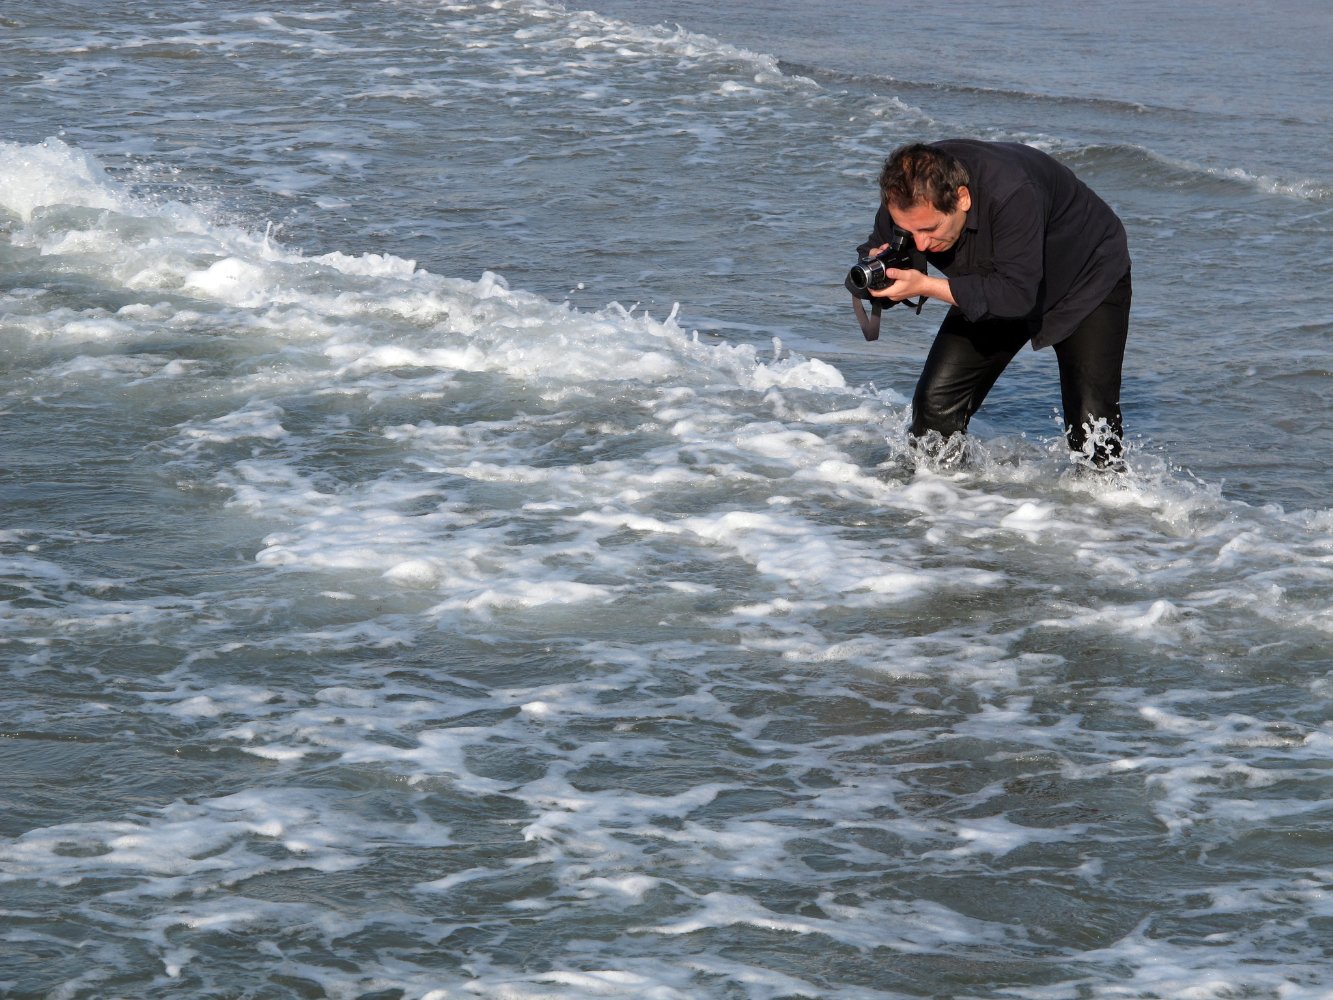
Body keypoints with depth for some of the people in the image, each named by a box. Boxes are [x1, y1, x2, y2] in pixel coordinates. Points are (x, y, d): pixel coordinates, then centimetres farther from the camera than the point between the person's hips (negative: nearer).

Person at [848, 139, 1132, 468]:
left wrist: (926, 286, -45)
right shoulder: (908, 199, -24)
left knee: (1092, 420, -17)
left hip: (1090, 279, -5)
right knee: (936, 401, -6)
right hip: (995, 287, 5)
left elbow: (1018, 294, -41)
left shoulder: (1012, 194, -42)